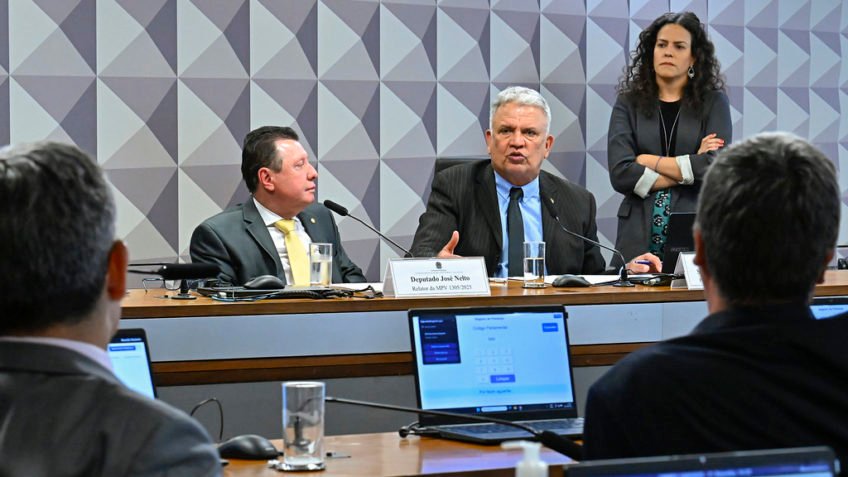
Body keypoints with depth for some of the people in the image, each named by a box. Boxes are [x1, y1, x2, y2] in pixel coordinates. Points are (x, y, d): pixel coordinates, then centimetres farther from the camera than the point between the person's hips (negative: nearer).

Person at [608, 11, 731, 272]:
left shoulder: (714, 102, 6)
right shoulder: (629, 103, 7)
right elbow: (620, 173, -6)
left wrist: (651, 161, -5)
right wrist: (688, 170, -7)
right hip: (640, 236, 1)